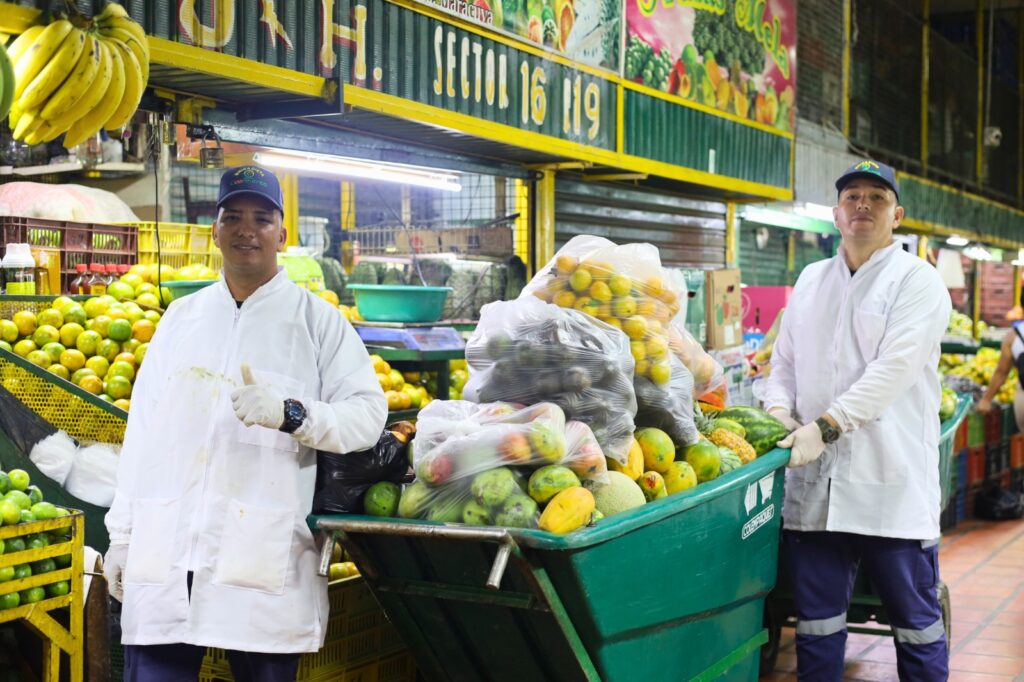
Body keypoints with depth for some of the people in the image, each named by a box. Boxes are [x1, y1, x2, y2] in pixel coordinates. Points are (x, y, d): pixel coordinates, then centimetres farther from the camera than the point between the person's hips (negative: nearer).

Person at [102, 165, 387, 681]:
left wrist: (290, 414, -21)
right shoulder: (181, 317, 15)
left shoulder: (317, 320, 3)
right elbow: (143, 430, 15)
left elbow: (368, 414, -4)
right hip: (162, 556, 3)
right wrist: (121, 533, 12)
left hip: (263, 561, -3)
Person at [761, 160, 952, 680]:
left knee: (915, 618, 5)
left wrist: (824, 427, -23)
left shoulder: (917, 281, -2)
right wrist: (779, 408, -3)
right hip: (814, 481, 5)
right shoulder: (811, 280, 16)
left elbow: (893, 370, -15)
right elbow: (784, 359, 18)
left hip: (891, 482, -5)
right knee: (816, 617, 11)